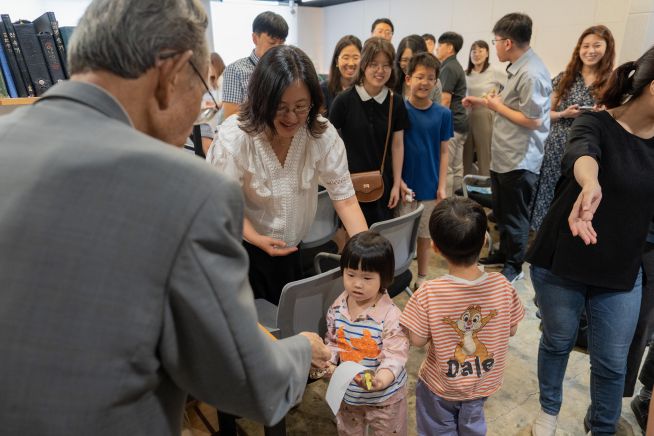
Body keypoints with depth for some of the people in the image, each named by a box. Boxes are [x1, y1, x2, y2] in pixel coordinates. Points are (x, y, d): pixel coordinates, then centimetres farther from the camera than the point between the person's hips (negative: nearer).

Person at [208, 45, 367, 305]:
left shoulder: (323, 134, -18)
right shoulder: (233, 138, -25)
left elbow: (345, 198, -17)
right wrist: (258, 239, -32)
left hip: (293, 248, 3)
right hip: (241, 248, -2)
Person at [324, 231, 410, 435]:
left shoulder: (390, 316, -26)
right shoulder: (337, 307, -10)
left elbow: (395, 355, -27)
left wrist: (381, 379, -44)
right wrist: (330, 361, -14)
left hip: (384, 395, -4)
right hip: (347, 391, 4)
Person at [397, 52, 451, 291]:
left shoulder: (443, 114, -1)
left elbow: (444, 152, 3)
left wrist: (442, 186, -2)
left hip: (430, 186, 2)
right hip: (405, 184, -2)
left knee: (425, 235, 14)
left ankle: (422, 278, 31)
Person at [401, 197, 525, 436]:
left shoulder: (428, 293, -32)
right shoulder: (502, 285, -24)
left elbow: (417, 340, -21)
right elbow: (511, 330, -9)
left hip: (439, 387, -3)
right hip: (483, 384, 3)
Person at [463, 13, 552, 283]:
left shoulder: (531, 74, -22)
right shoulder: (518, 68, 9)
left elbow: (533, 120, -23)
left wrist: (498, 107, -13)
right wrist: (483, 102, 14)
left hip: (519, 161, -10)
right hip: (503, 156, 10)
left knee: (515, 217, 6)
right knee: (500, 212, 22)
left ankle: (514, 266, 23)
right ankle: (504, 252, 39)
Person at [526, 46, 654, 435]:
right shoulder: (595, 123, -14)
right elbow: (583, 152, -38)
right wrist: (590, 183, -59)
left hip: (621, 271, 4)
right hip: (562, 263, -4)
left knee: (612, 362, 12)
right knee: (558, 341, 16)